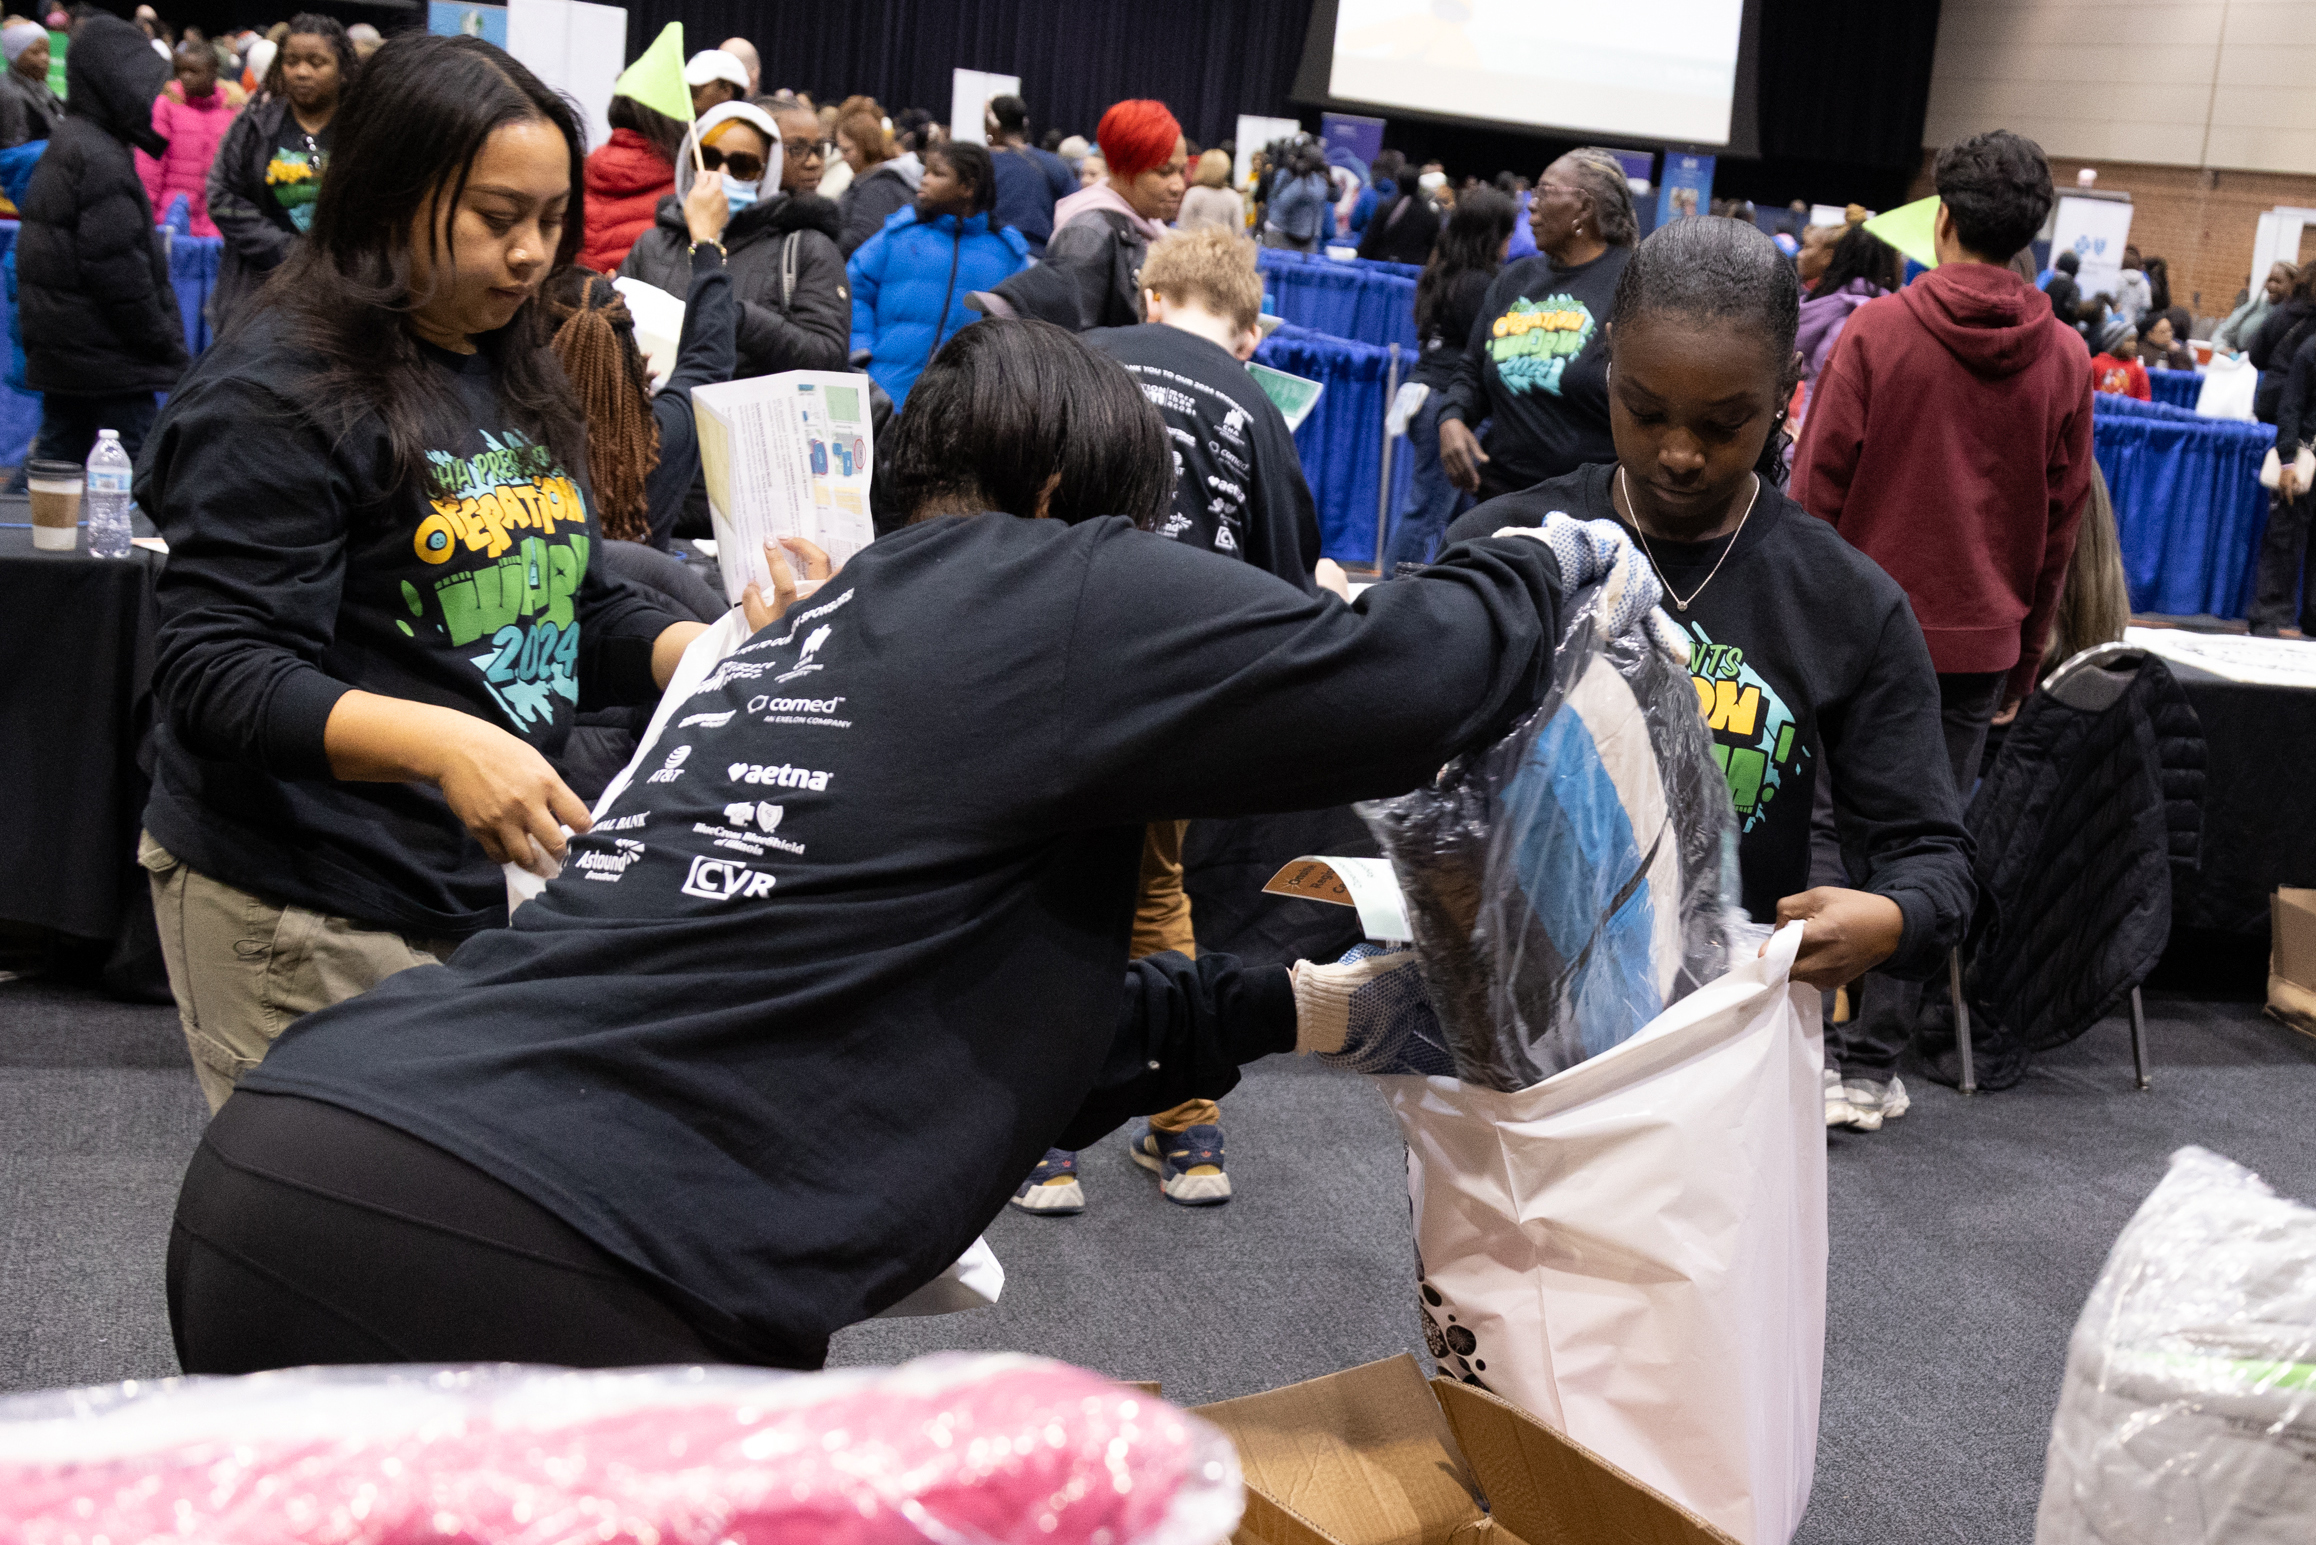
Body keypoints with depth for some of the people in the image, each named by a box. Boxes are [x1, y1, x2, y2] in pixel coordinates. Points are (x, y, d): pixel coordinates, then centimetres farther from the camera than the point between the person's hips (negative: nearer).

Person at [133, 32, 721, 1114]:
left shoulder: (515, 375, 13)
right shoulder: (276, 393, -12)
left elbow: (584, 617, 19)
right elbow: (219, 679, -19)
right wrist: (441, 742, -35)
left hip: (492, 884, 7)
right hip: (306, 924, -7)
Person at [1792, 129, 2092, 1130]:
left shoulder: (1877, 331, -7)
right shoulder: (2064, 361, 3)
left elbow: (1815, 493, -6)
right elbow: (2059, 529, 8)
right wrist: (2021, 664, 16)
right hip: (1978, 646, 3)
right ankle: (1870, 1067, 9)